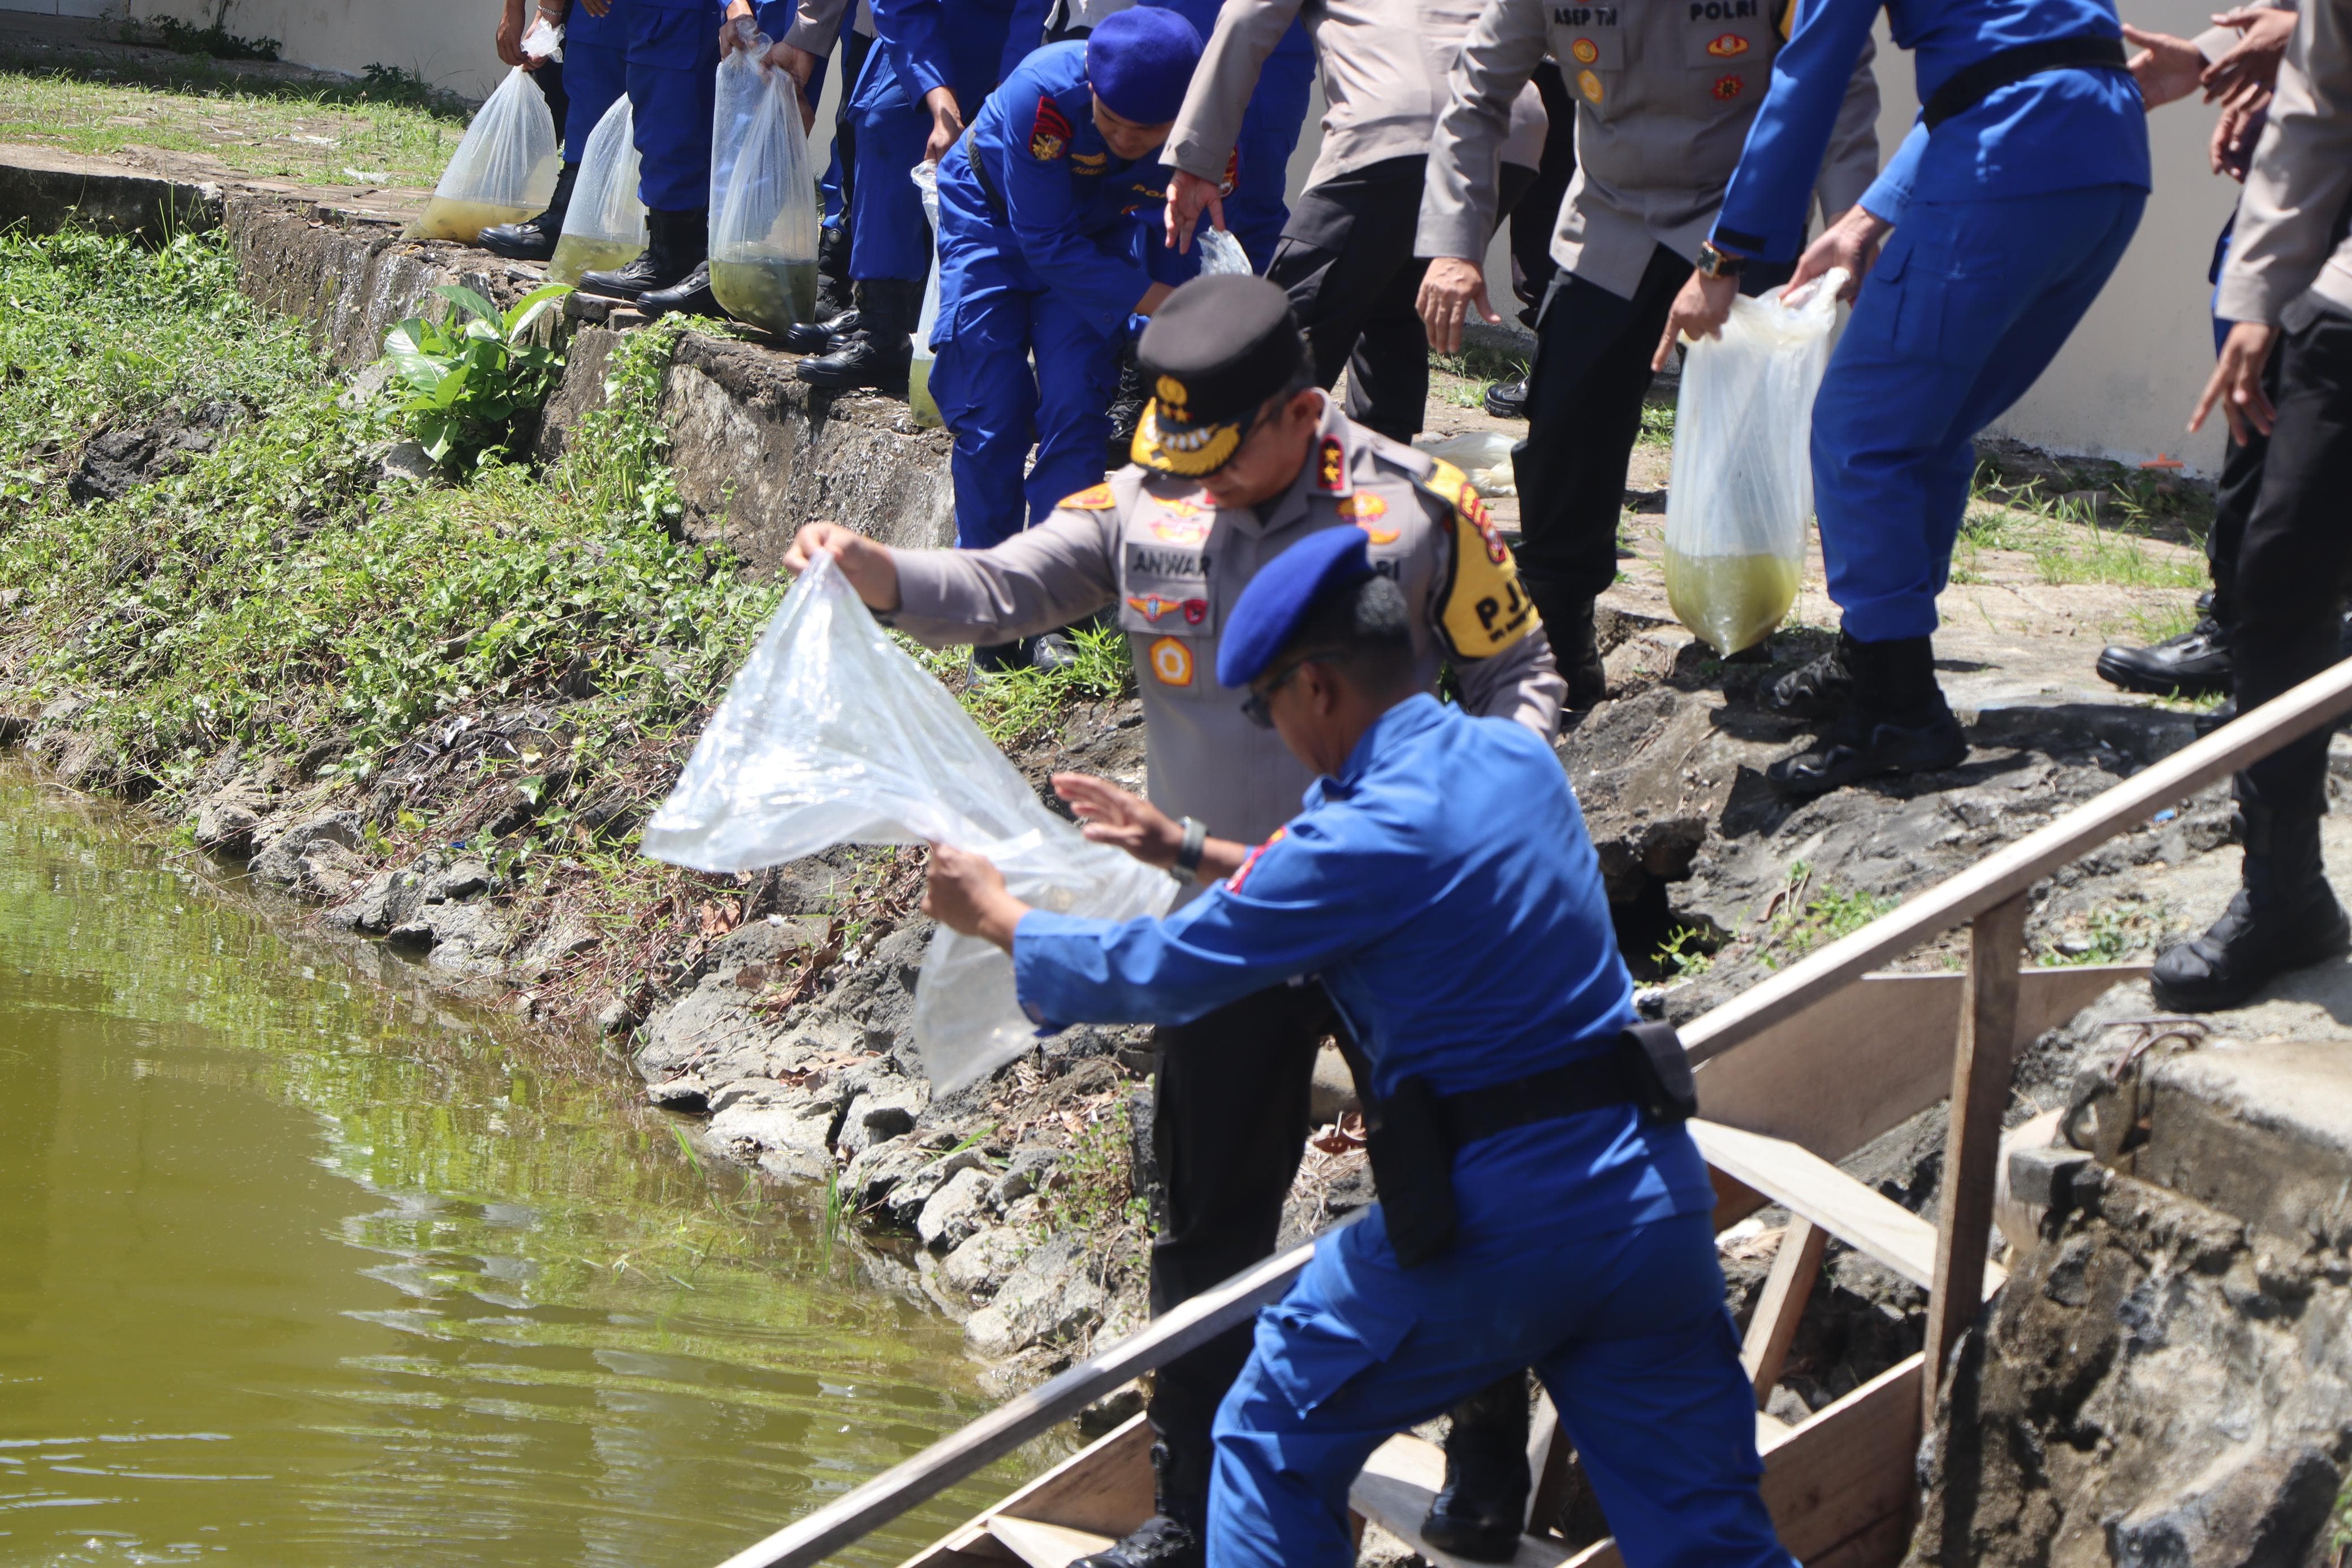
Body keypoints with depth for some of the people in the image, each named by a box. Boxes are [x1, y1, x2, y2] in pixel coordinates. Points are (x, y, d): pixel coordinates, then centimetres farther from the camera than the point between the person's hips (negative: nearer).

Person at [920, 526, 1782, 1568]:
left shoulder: (1368, 838, -14)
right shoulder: (1519, 760, 9)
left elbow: (1157, 974, -4)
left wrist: (995, 914, 13)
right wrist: (1191, 849, 35)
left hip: (1491, 1226, -6)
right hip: (1652, 1195, 6)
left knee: (1272, 1448, 16)